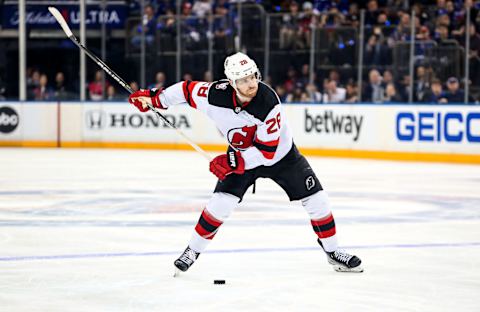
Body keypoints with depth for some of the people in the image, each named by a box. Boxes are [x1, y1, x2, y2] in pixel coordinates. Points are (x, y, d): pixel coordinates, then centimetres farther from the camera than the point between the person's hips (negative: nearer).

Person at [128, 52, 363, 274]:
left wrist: (232, 161, -36)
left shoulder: (268, 104, -35)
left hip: (280, 155, -1)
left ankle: (332, 252, 15)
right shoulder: (216, 95, -27)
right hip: (241, 156, 1)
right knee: (221, 202, -16)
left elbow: (266, 152, -32)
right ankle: (192, 251, 3)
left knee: (316, 200, -5)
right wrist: (153, 97, -5)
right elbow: (187, 90, -6)